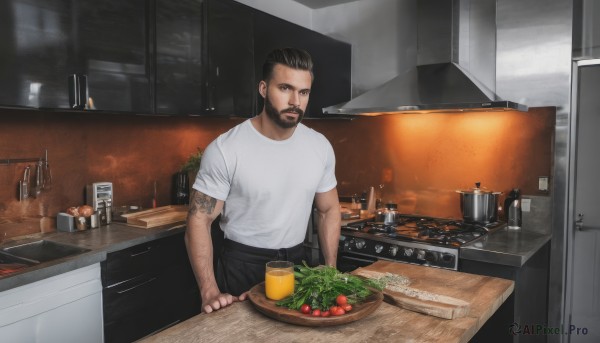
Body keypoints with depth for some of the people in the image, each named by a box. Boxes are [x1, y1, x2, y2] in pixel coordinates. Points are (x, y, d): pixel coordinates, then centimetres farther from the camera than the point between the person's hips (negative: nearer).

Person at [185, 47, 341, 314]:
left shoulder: (320, 147, -5)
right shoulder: (225, 149, -18)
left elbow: (329, 210, 6)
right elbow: (199, 221, -16)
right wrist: (210, 292, -25)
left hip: (296, 264, 5)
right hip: (242, 269, -4)